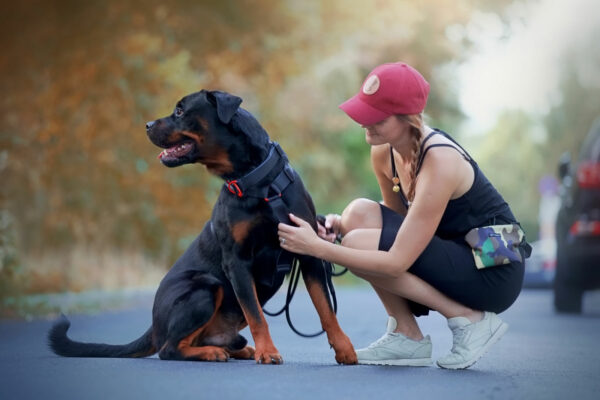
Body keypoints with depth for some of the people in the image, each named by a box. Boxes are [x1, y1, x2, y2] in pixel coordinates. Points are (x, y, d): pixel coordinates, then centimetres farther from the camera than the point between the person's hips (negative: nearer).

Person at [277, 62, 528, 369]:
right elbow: (400, 218, 14)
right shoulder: (383, 152, -3)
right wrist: (342, 225, -6)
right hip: (455, 255, 8)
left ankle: (470, 319, -8)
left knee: (359, 242, -20)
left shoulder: (439, 162, -27)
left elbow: (397, 262, -28)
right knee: (360, 212, -10)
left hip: (494, 273, -8)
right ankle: (407, 337, -3)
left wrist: (317, 247, -27)